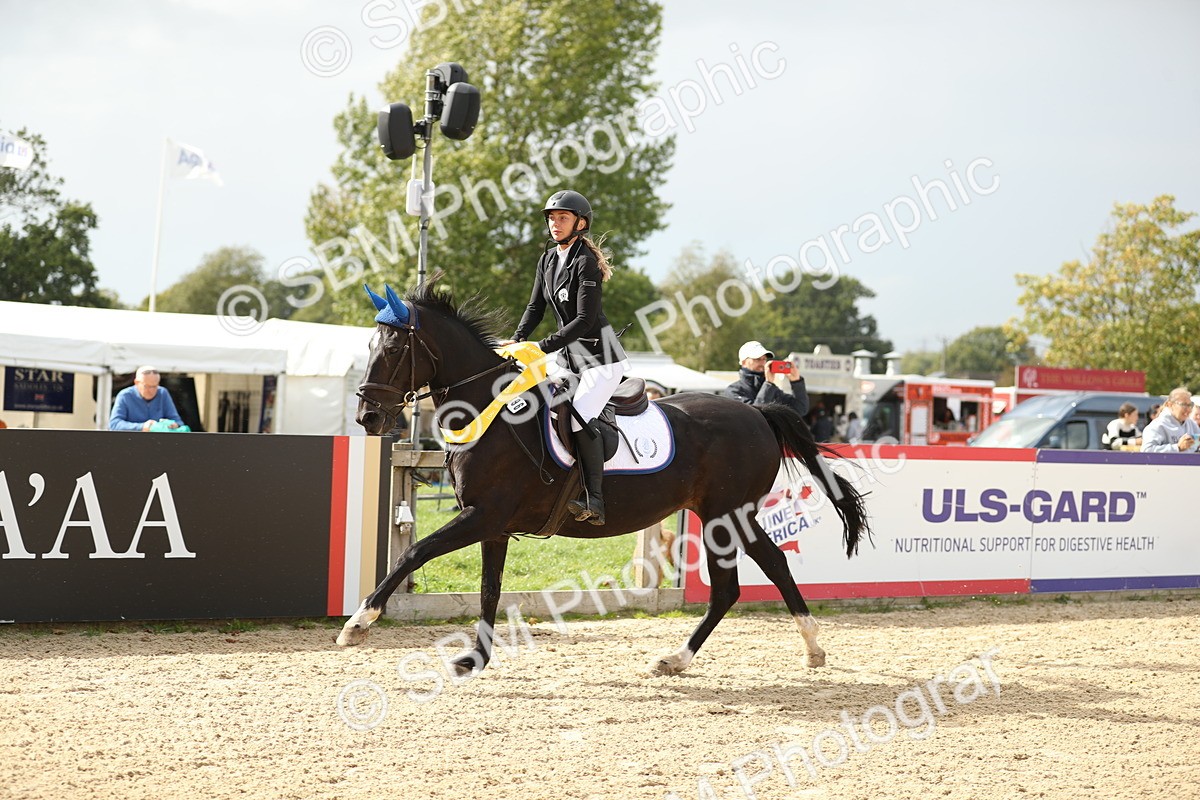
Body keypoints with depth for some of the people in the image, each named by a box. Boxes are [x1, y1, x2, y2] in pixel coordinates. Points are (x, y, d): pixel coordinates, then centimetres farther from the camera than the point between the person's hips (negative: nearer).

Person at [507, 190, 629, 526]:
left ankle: (594, 501, -24)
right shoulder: (548, 259, 9)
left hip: (599, 353, -9)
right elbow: (535, 307, 10)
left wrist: (543, 346, -26)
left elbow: (585, 319, -21)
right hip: (568, 352, 9)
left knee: (580, 415, -24)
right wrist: (516, 341, -7)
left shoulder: (586, 262, -17)